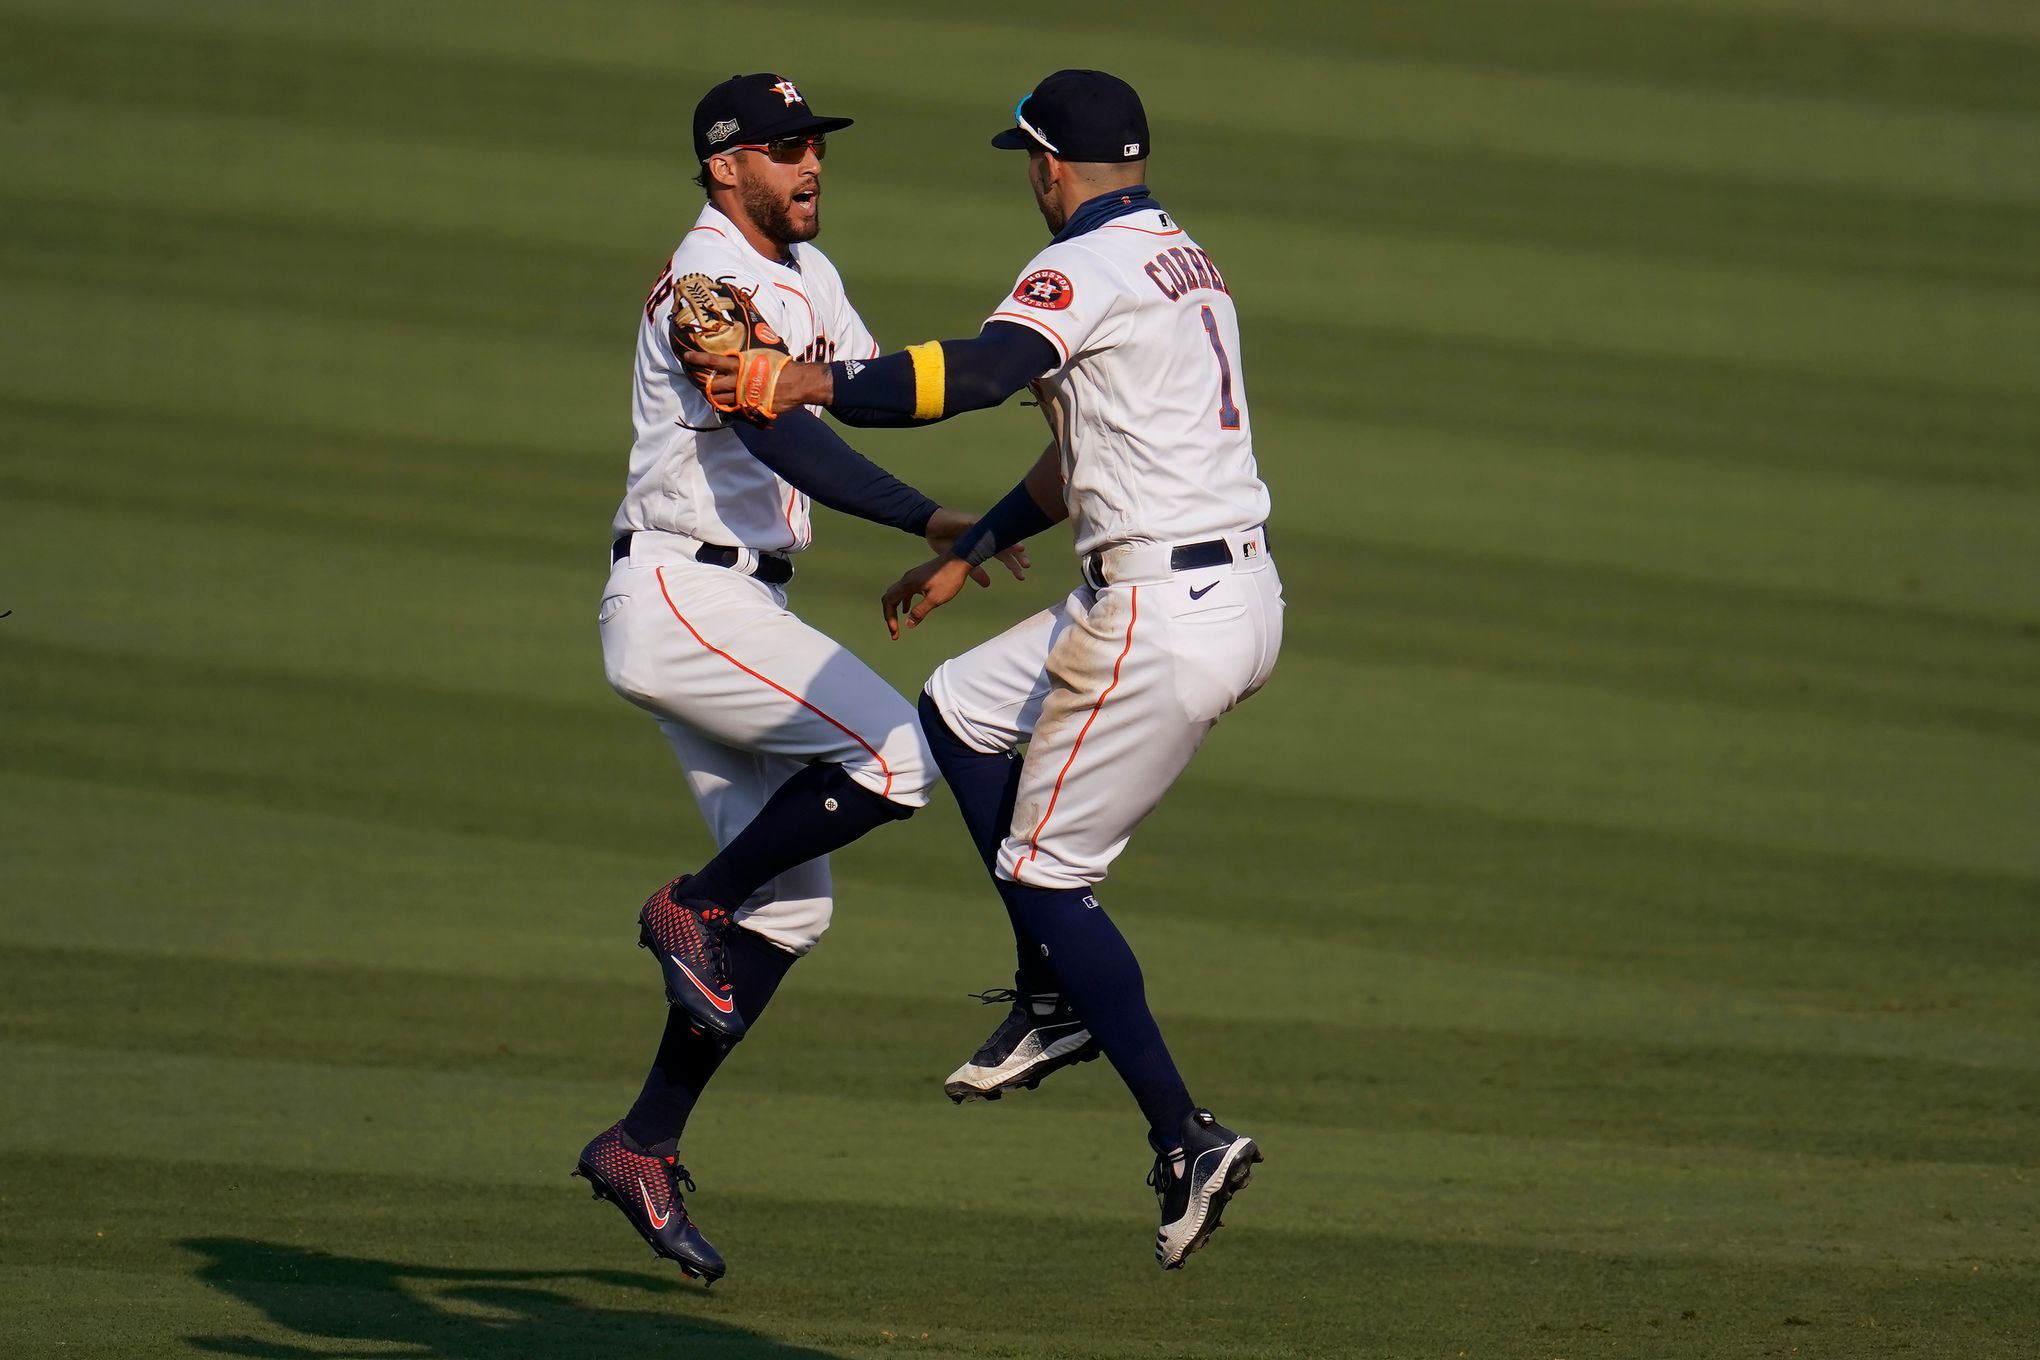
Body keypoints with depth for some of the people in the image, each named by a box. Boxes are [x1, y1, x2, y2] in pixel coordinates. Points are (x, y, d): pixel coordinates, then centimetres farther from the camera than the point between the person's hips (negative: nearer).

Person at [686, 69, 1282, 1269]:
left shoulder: (1089, 267, -11)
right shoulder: (1189, 265, 19)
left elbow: (982, 372, -30)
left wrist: (801, 385, -30)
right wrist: (966, 556, 33)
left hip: (1162, 619, -9)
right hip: (1245, 596, 9)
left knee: (1046, 869, 0)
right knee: (961, 713, 19)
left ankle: (1186, 1138, -3)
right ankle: (1058, 1001, 18)